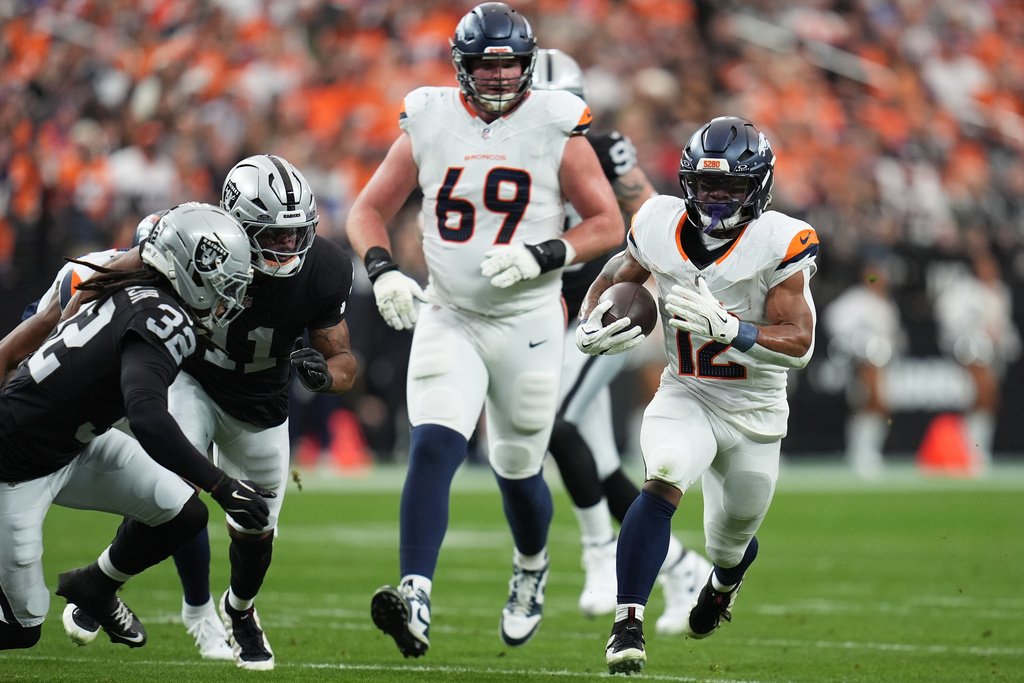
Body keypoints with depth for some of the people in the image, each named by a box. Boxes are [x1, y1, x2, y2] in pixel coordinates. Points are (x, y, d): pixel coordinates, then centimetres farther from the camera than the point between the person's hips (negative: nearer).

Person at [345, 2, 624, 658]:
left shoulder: (556, 127, -6)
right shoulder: (428, 124, -1)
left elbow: (608, 224, -3)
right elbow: (369, 210, 7)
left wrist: (542, 256, -19)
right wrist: (383, 270, -13)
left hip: (529, 325, -1)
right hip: (448, 319, 1)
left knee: (518, 470, 12)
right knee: (432, 449, -20)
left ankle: (532, 569, 44)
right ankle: (415, 598, -28)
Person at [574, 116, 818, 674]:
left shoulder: (778, 243, -18)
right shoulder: (661, 228, -9)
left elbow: (799, 344, -22)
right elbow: (612, 279, 11)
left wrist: (726, 328, -38)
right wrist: (590, 327, -11)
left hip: (756, 412, 0)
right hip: (684, 398, 0)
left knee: (733, 540, 18)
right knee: (663, 481, -32)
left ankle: (723, 583, 58)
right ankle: (628, 626, -31)